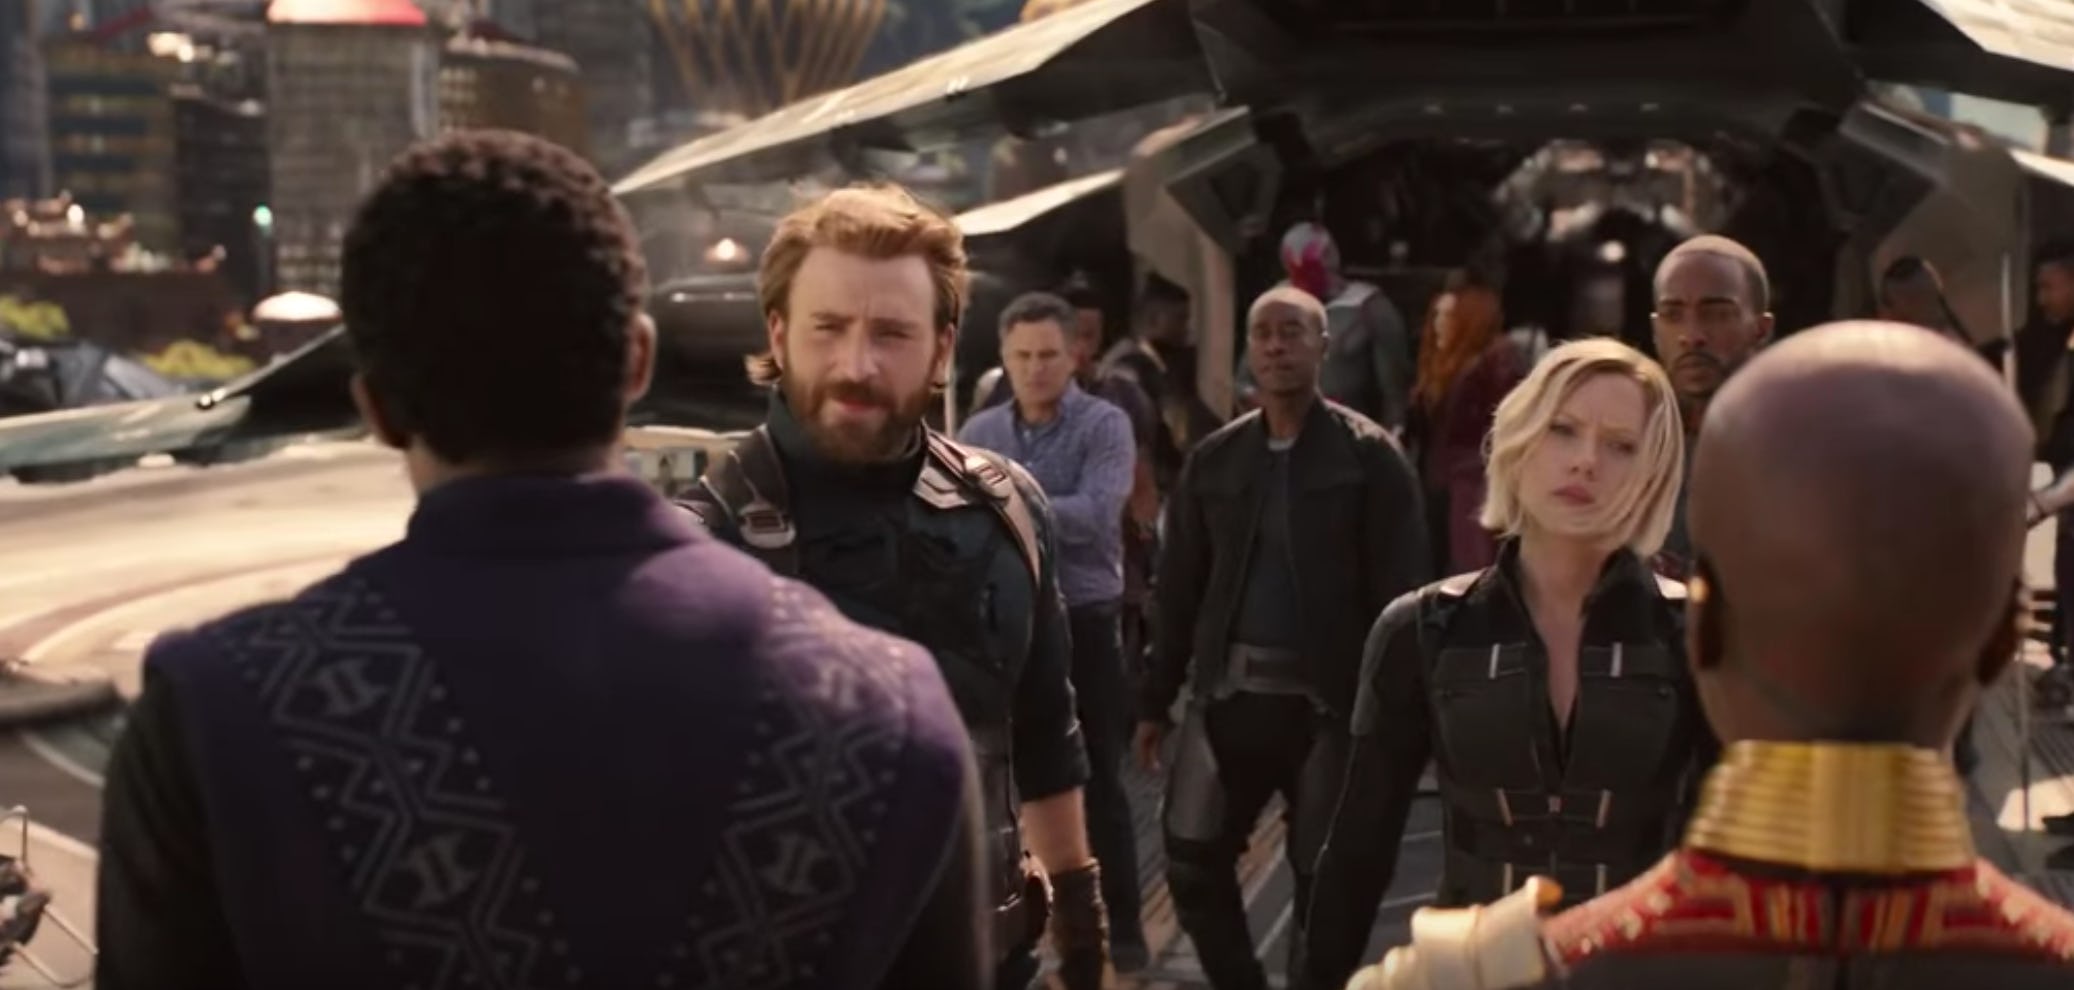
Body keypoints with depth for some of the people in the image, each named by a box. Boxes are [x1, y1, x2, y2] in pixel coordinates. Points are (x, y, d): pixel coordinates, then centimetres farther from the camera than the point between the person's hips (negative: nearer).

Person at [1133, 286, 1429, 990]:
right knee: (1192, 860, 2)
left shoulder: (1368, 455, -4)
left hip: (1328, 699, -3)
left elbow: (1398, 591, -7)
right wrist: (1155, 701, 9)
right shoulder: (1214, 458, 8)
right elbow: (1180, 588, 10)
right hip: (1228, 690, 4)